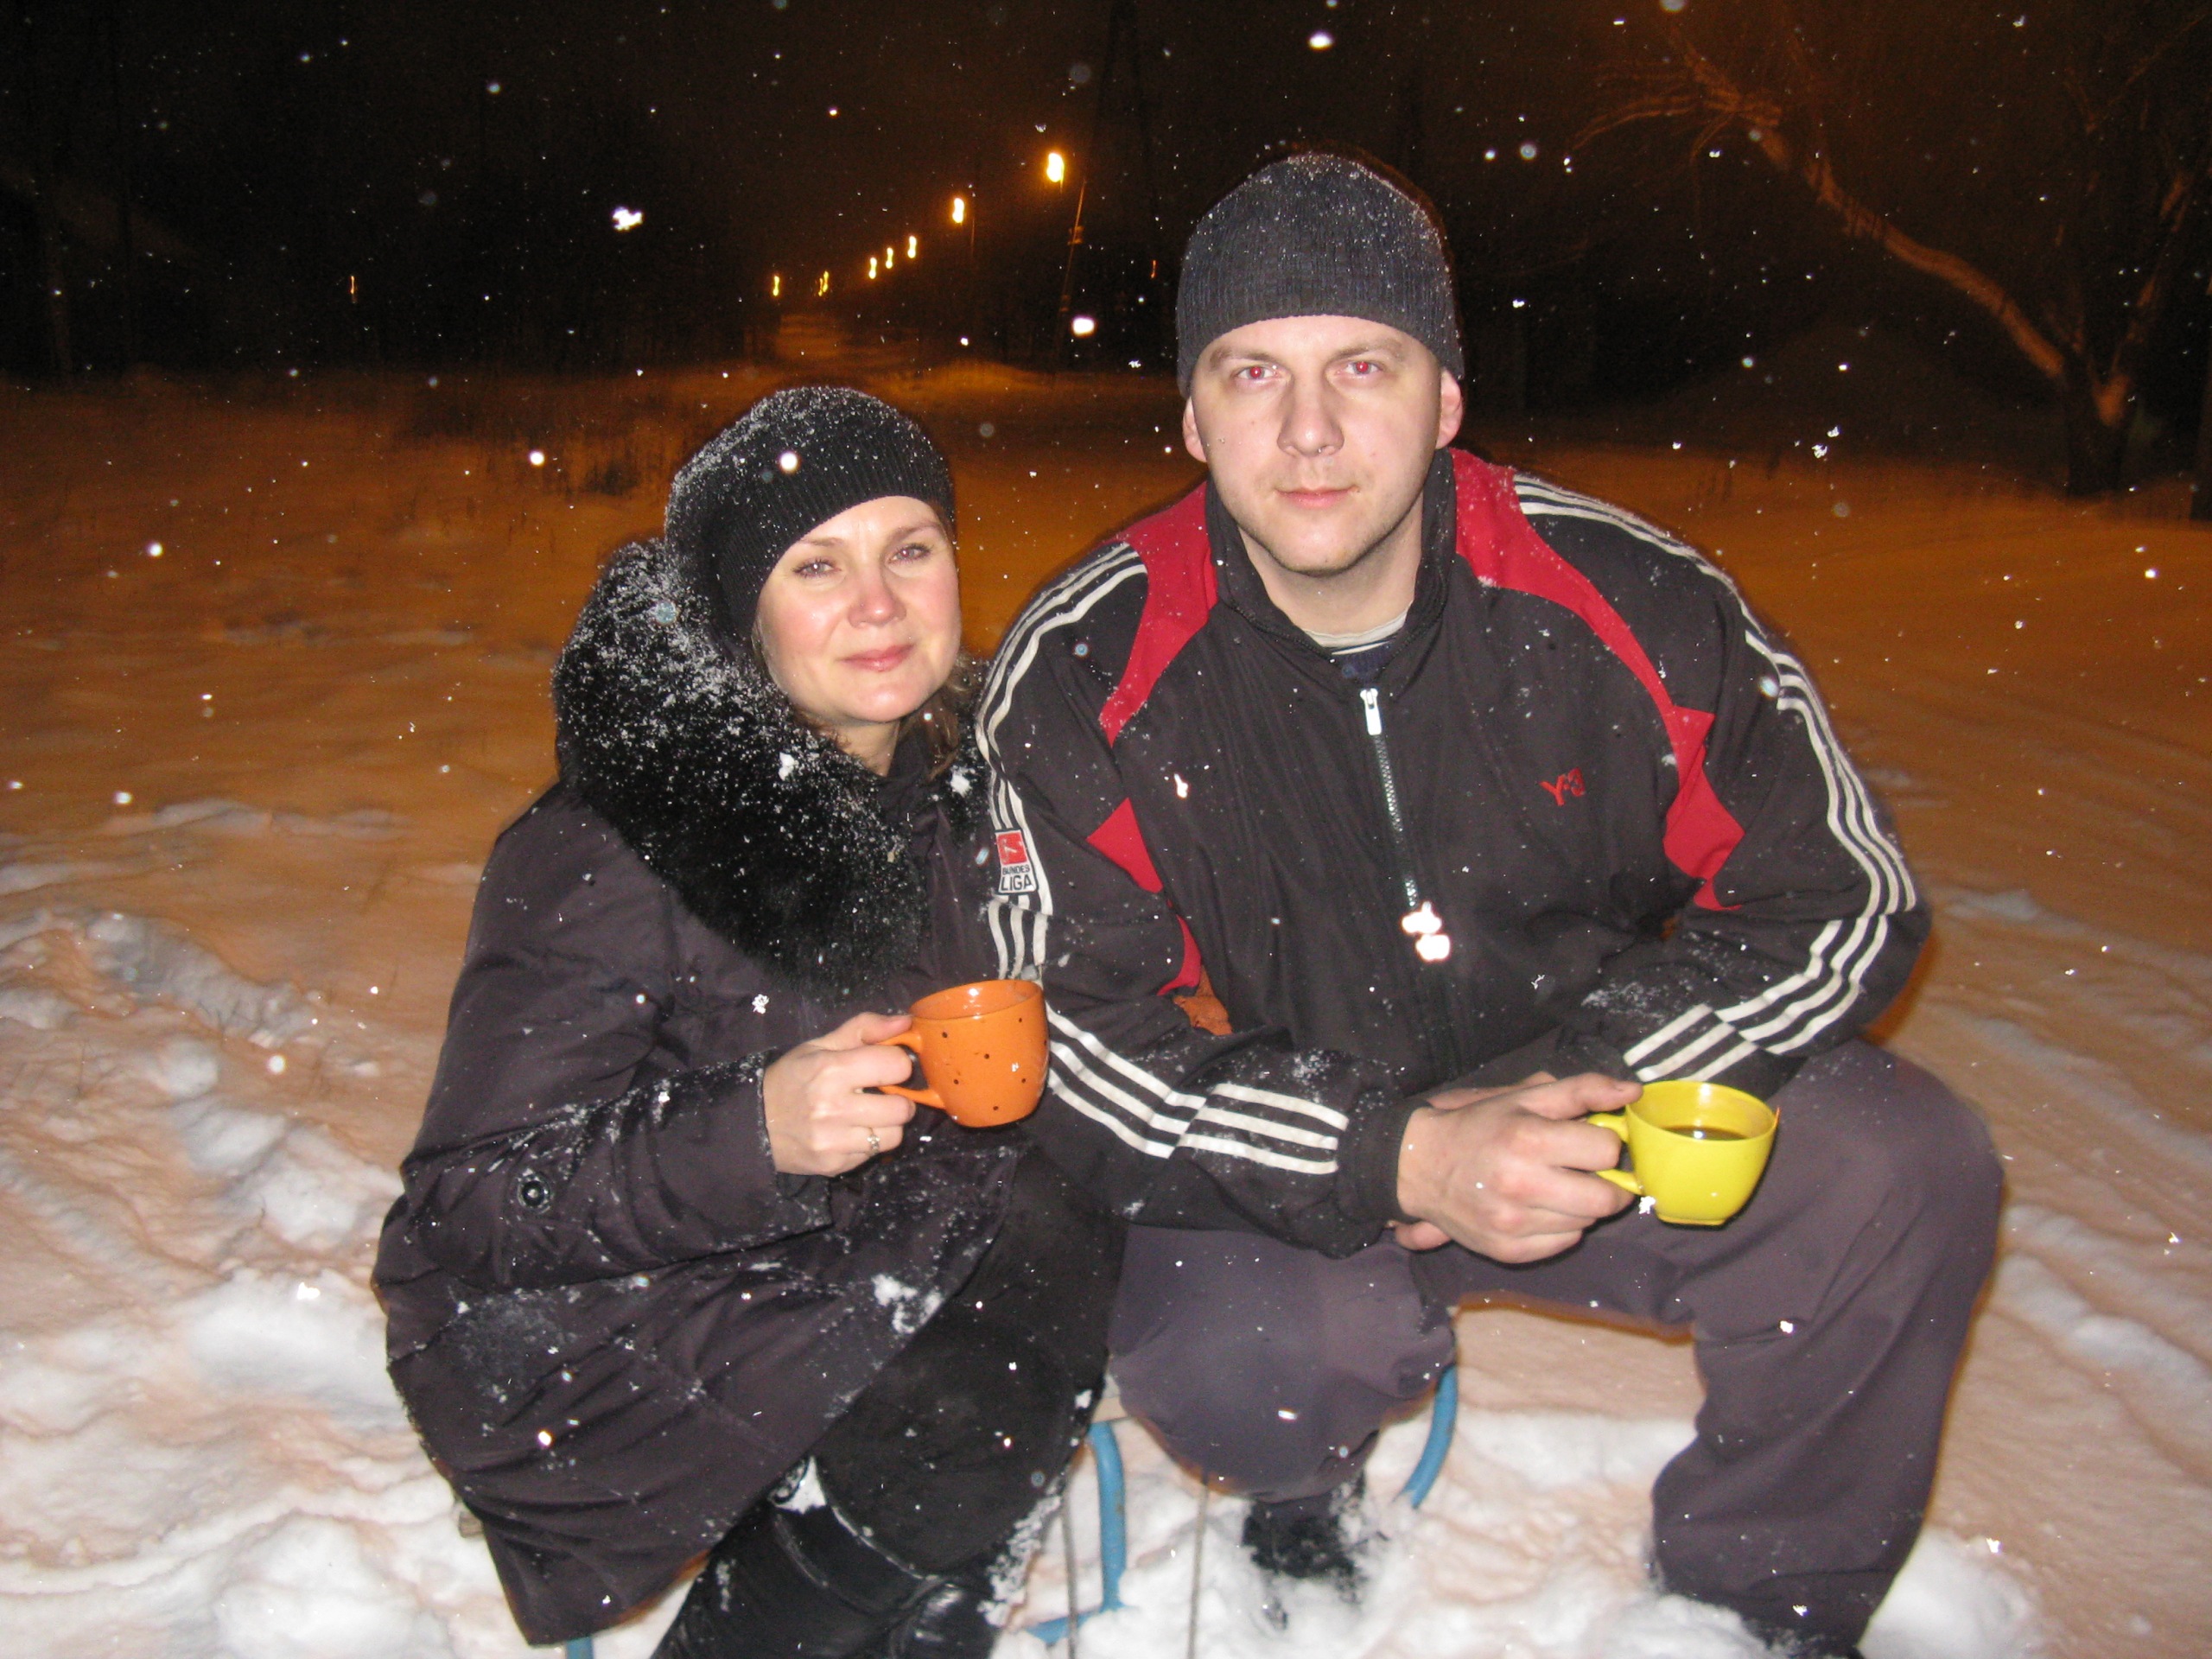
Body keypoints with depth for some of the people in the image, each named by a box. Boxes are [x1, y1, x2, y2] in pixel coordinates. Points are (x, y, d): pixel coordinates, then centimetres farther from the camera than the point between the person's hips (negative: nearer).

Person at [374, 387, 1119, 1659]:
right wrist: (750, 1133, -34)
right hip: (598, 1336, -7)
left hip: (847, 1252, 7)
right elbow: (467, 1212, -21)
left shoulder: (954, 778, -2)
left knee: (1063, 1251, -16)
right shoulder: (602, 860, -22)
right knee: (969, 1428, -24)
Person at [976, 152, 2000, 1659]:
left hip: (1606, 1119, 2)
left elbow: (1848, 895, -6)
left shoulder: (1632, 602, -13)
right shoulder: (1081, 681, -15)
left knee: (1907, 1176, -20)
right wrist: (1399, 1156, -30)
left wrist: (1584, 1082, -21)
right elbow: (1067, 1040, -18)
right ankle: (1302, 1502, 11)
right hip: (1294, 1173, -1)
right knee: (1221, 1366, -31)